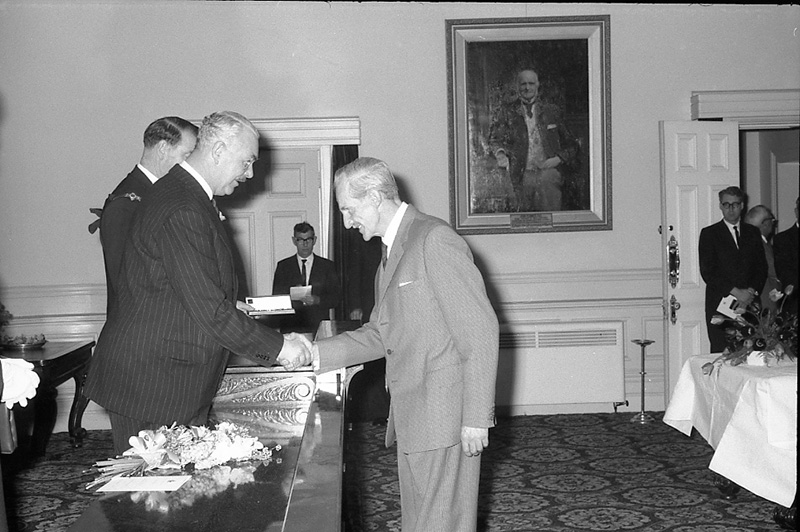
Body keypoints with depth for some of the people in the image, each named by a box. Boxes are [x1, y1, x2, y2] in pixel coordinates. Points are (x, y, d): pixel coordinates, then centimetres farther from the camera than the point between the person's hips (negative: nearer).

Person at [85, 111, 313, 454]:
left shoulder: (182, 194, 12)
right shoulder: (181, 211, -22)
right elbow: (207, 309, -26)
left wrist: (226, 306, 12)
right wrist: (277, 346, -19)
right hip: (152, 383, -10)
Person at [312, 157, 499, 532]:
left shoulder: (435, 240, -15)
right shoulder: (392, 251, 16)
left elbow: (479, 331, -18)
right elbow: (380, 335, 17)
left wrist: (476, 417, -19)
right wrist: (316, 353, 5)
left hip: (445, 417, -9)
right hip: (412, 417, 9)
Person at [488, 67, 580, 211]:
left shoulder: (552, 111, 14)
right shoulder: (507, 112, 12)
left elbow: (571, 144, 16)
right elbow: (495, 138, 4)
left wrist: (558, 159, -2)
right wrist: (500, 153, -17)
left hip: (548, 173, 0)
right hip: (522, 176, 0)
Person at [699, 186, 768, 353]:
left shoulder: (753, 233, 16)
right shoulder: (709, 233, 4)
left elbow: (762, 268, 13)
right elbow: (707, 272, -4)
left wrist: (751, 291, -5)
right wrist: (736, 292, -11)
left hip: (749, 302, 3)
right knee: (721, 353, -8)